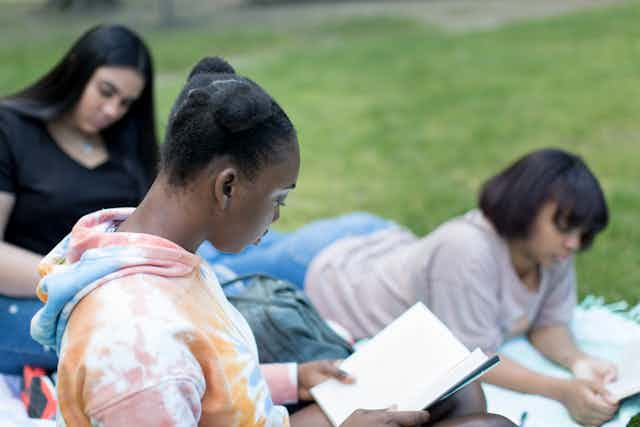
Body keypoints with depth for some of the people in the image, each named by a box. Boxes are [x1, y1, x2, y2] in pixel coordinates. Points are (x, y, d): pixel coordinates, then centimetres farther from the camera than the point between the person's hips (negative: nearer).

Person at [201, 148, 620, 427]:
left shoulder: (550, 244, -21)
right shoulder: (468, 249, -43)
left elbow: (548, 322, -13)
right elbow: (473, 358, -37)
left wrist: (578, 362, -33)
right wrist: (561, 391, -47)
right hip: (320, 270, -6)